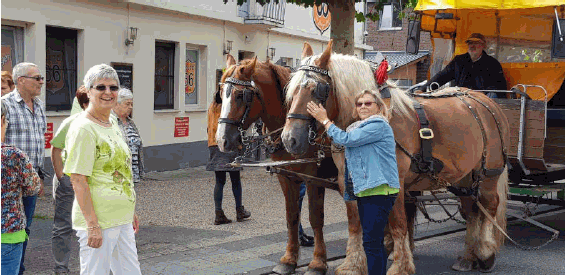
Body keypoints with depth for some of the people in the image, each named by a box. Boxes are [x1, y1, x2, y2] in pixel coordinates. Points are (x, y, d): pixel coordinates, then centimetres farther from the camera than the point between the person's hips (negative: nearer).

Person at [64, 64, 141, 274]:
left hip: (122, 220, 9)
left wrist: (131, 211, 22)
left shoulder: (113, 125, 13)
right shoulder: (83, 128, -14)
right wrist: (92, 224, -21)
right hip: (98, 222, -9)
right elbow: (78, 180, -18)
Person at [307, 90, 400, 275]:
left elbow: (346, 139, -15)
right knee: (374, 242, 15)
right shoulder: (357, 128, 20)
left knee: (371, 242, -13)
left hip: (379, 190, -10)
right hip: (364, 191, 10)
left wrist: (325, 120, -5)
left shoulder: (379, 125, -10)